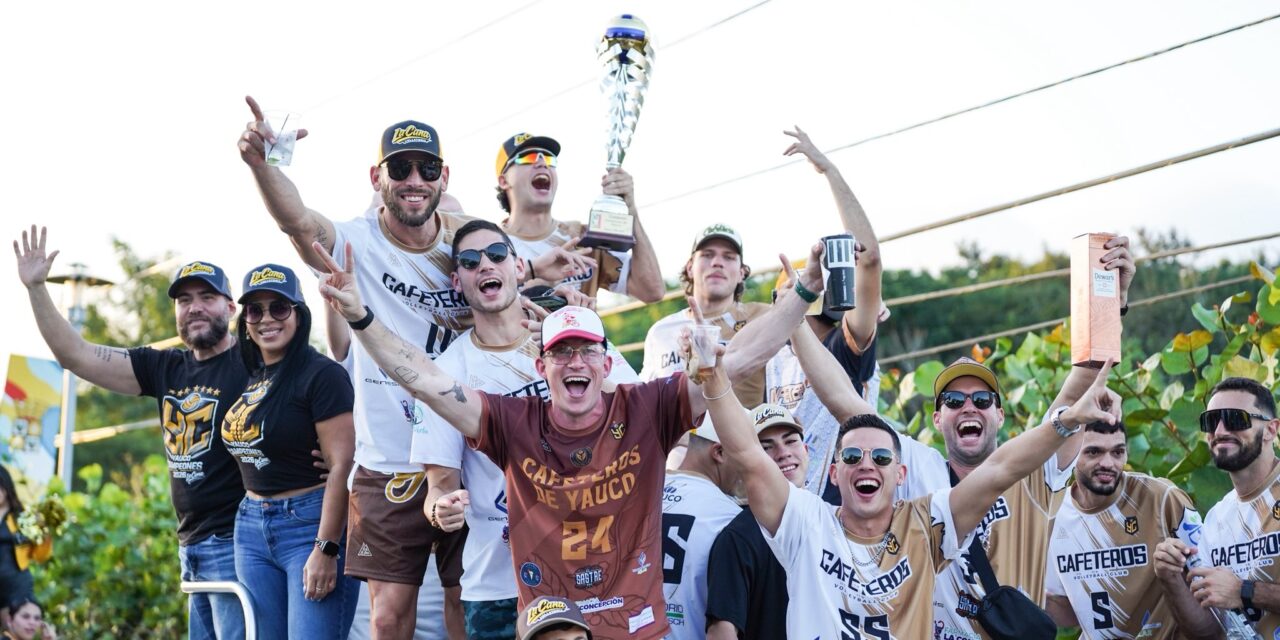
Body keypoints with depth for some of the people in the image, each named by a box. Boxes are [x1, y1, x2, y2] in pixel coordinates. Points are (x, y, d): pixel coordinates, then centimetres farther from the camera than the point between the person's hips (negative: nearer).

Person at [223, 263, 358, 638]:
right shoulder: (248, 378, 13)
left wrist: (326, 550, -20)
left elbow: (342, 465, -16)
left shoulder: (321, 375, -10)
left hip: (311, 524, -8)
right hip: (252, 530, 8)